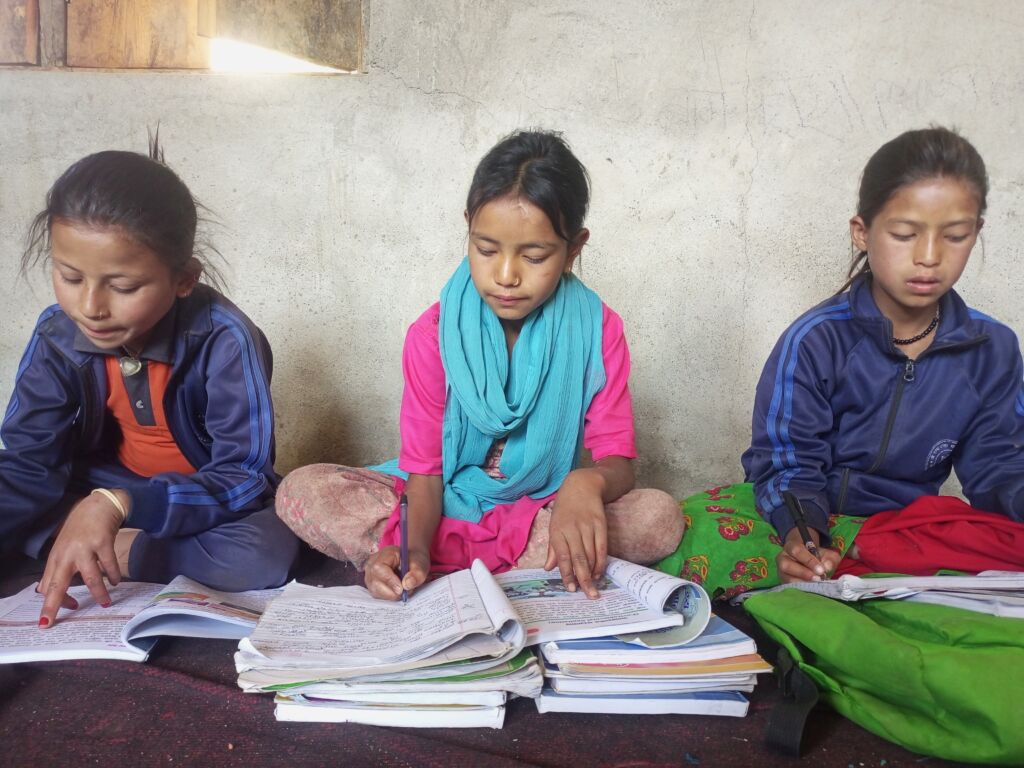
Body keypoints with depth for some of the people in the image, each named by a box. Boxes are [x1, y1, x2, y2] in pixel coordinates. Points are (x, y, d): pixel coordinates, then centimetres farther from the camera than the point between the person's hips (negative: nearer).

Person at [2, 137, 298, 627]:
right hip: (96, 498, 3)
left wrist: (117, 505, -40)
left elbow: (244, 475, -27)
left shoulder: (224, 341, -25)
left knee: (266, 554, -35)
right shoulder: (57, 335, -12)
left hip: (208, 508, -2)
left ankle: (117, 554, -18)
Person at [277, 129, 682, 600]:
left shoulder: (597, 330, -9)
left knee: (661, 517, -28)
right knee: (301, 491, -21)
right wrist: (414, 547, -33)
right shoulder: (434, 334, -9)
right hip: (450, 502, 0)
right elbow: (425, 468, -10)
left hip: (547, 507, 0)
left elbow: (618, 463, -11)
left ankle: (450, 563, -24)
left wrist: (586, 482, -37)